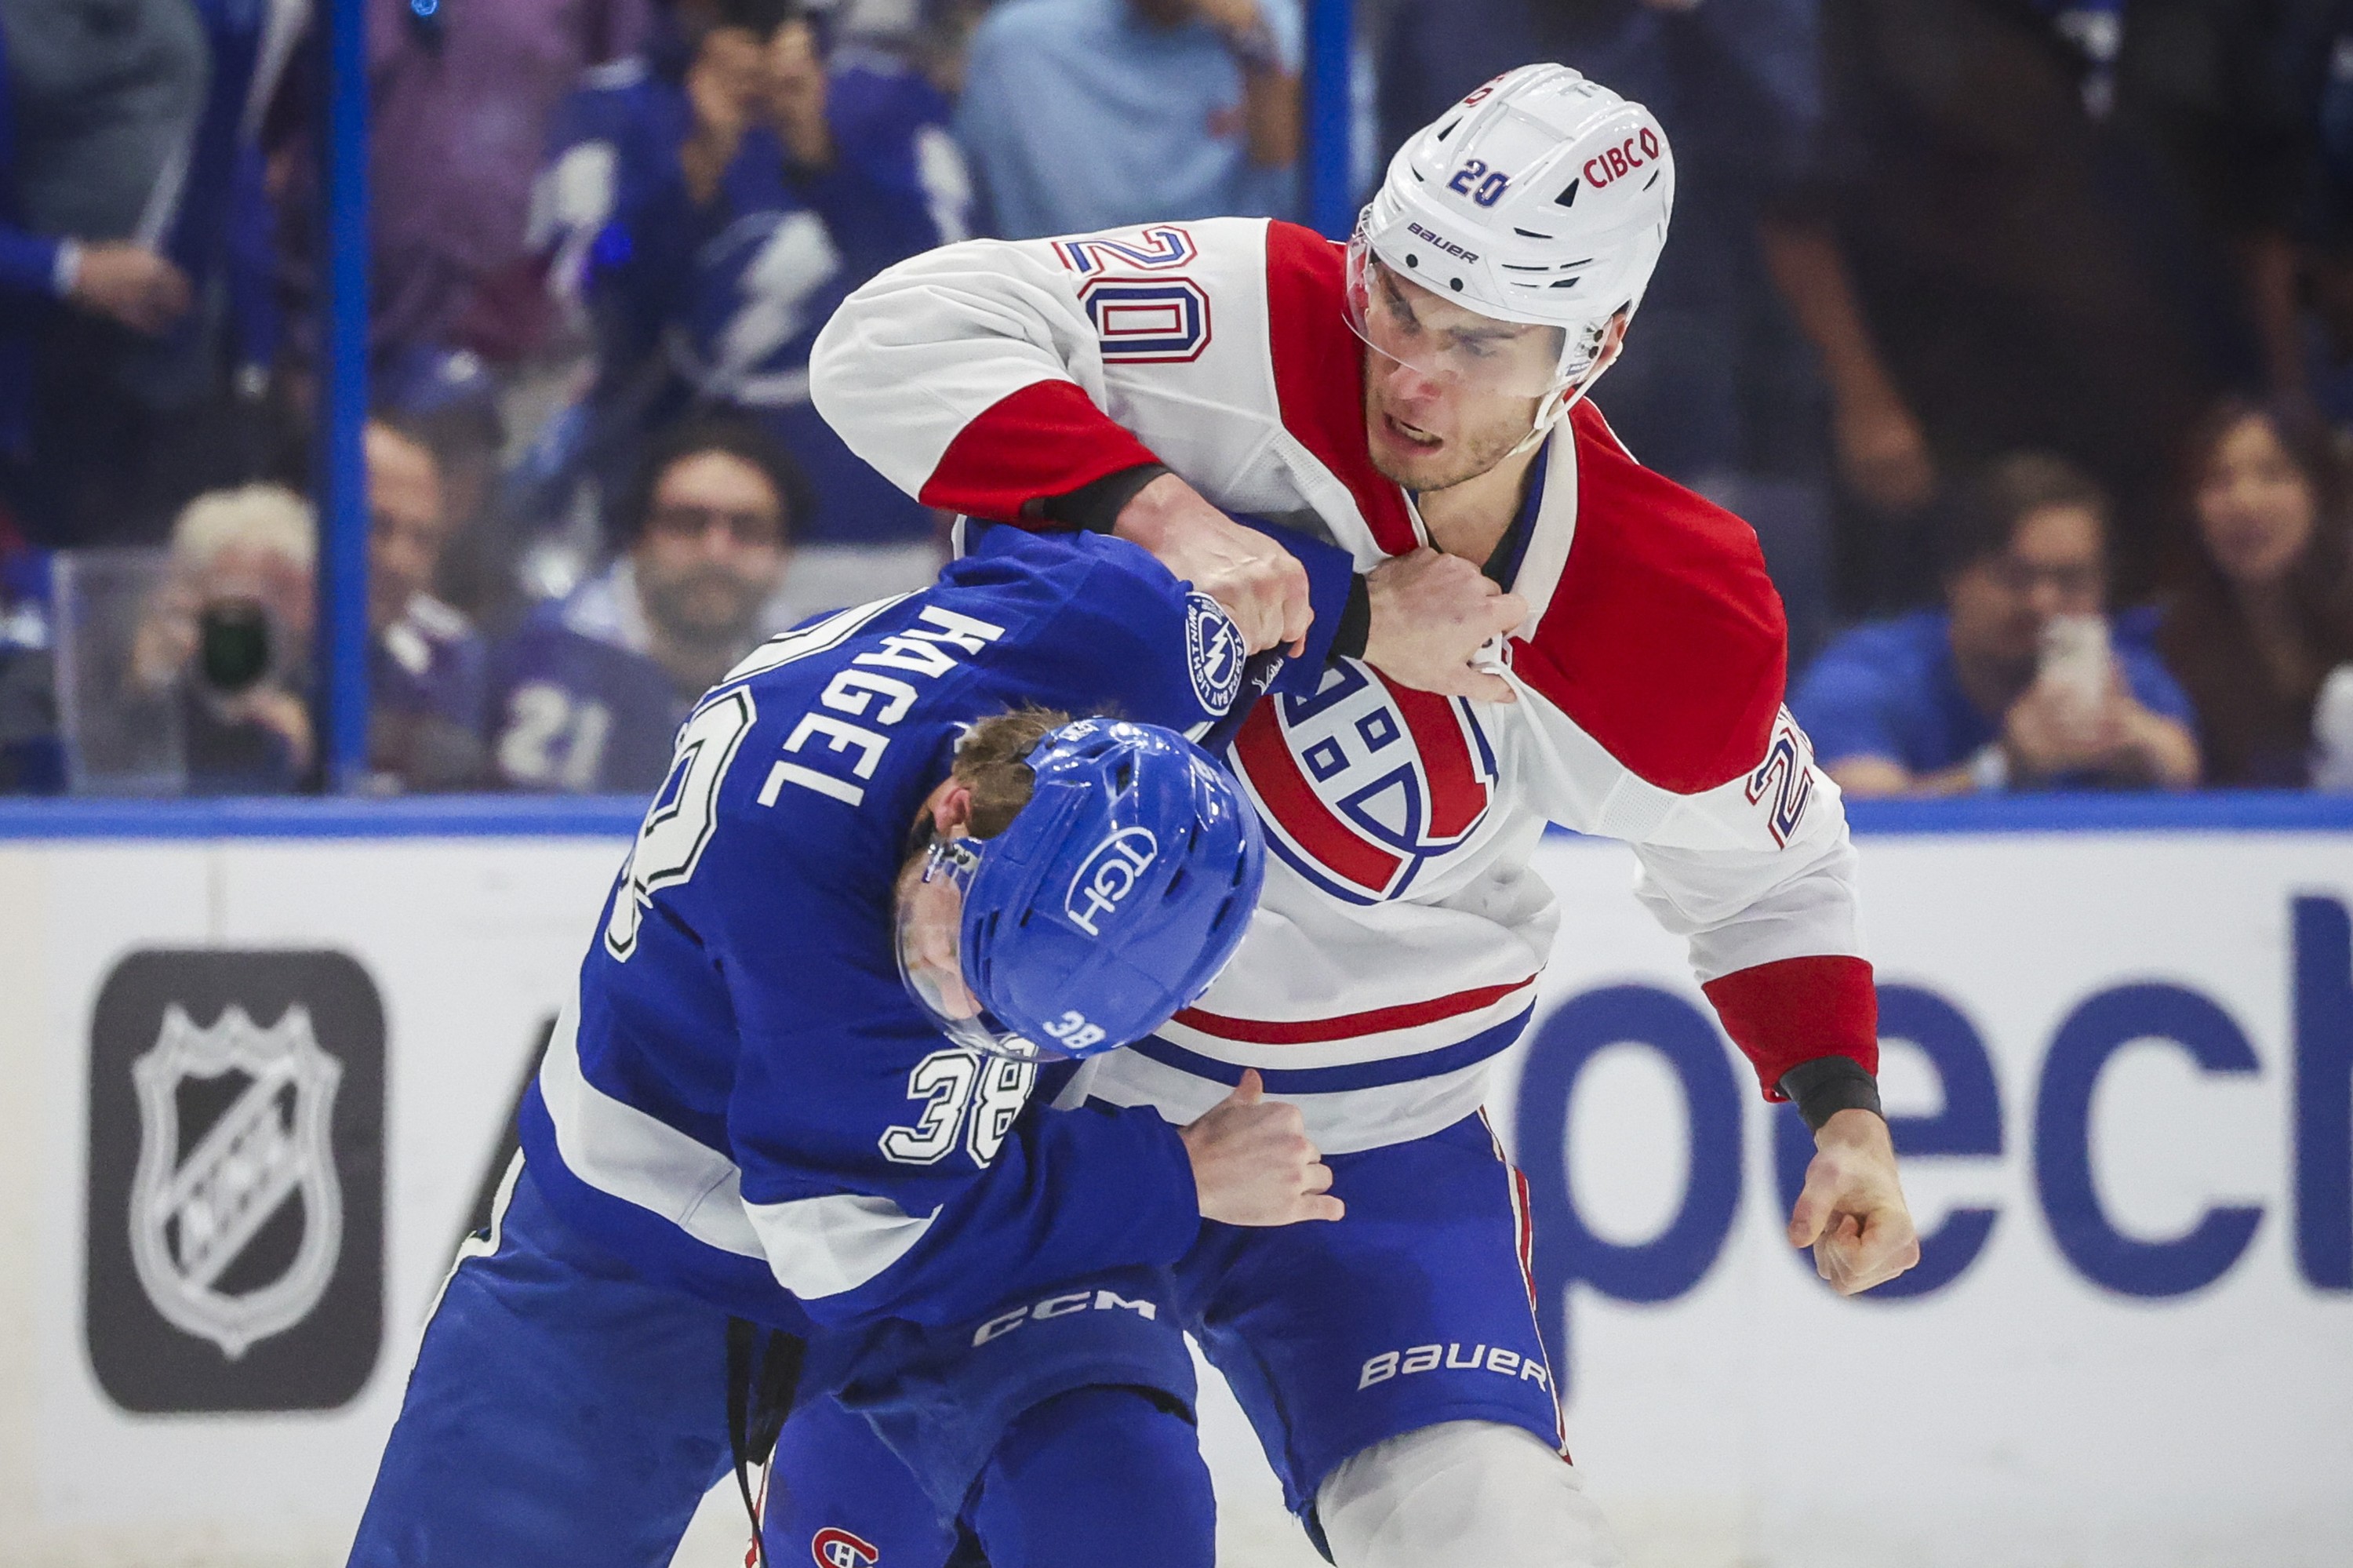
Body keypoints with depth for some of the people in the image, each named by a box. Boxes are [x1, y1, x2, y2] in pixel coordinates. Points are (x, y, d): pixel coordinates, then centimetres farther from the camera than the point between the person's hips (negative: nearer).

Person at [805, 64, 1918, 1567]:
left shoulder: (1683, 634, -12)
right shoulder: (1270, 327, -19)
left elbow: (1765, 869, 9)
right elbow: (900, 343, -26)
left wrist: (1845, 1110, -4)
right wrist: (1154, 514, -36)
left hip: (1378, 1140, 1)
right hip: (1041, 1082, -1)